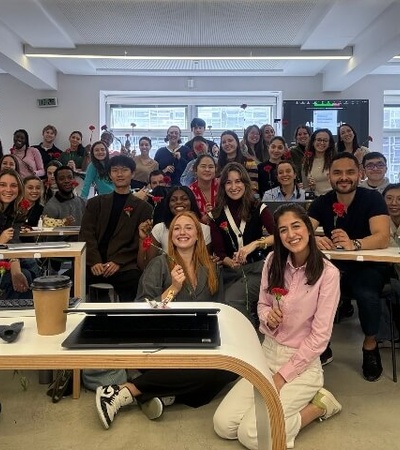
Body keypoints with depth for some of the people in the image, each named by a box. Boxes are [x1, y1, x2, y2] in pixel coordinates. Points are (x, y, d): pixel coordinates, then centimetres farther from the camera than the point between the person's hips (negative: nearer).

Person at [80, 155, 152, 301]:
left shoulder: (142, 207, 12)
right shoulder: (95, 202, 19)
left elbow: (140, 242, 3)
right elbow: (86, 234, 8)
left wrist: (118, 262, -12)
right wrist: (95, 261, -9)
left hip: (125, 266, -2)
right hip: (94, 263, 2)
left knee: (134, 281, -34)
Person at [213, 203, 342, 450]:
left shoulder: (328, 273, -16)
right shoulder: (274, 261, -2)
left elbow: (320, 336, -14)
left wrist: (282, 376, -14)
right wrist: (268, 315, -15)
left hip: (303, 362, -5)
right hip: (267, 353, 5)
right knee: (223, 425, -6)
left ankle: (319, 404, 5)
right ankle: (288, 401, 15)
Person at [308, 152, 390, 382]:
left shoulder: (373, 199, -11)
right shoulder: (322, 202, -1)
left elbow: (382, 238, -24)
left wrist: (353, 244, -44)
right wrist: (314, 240, -35)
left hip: (367, 266, -3)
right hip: (334, 266, 3)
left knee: (367, 294, -33)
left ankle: (370, 346, -2)